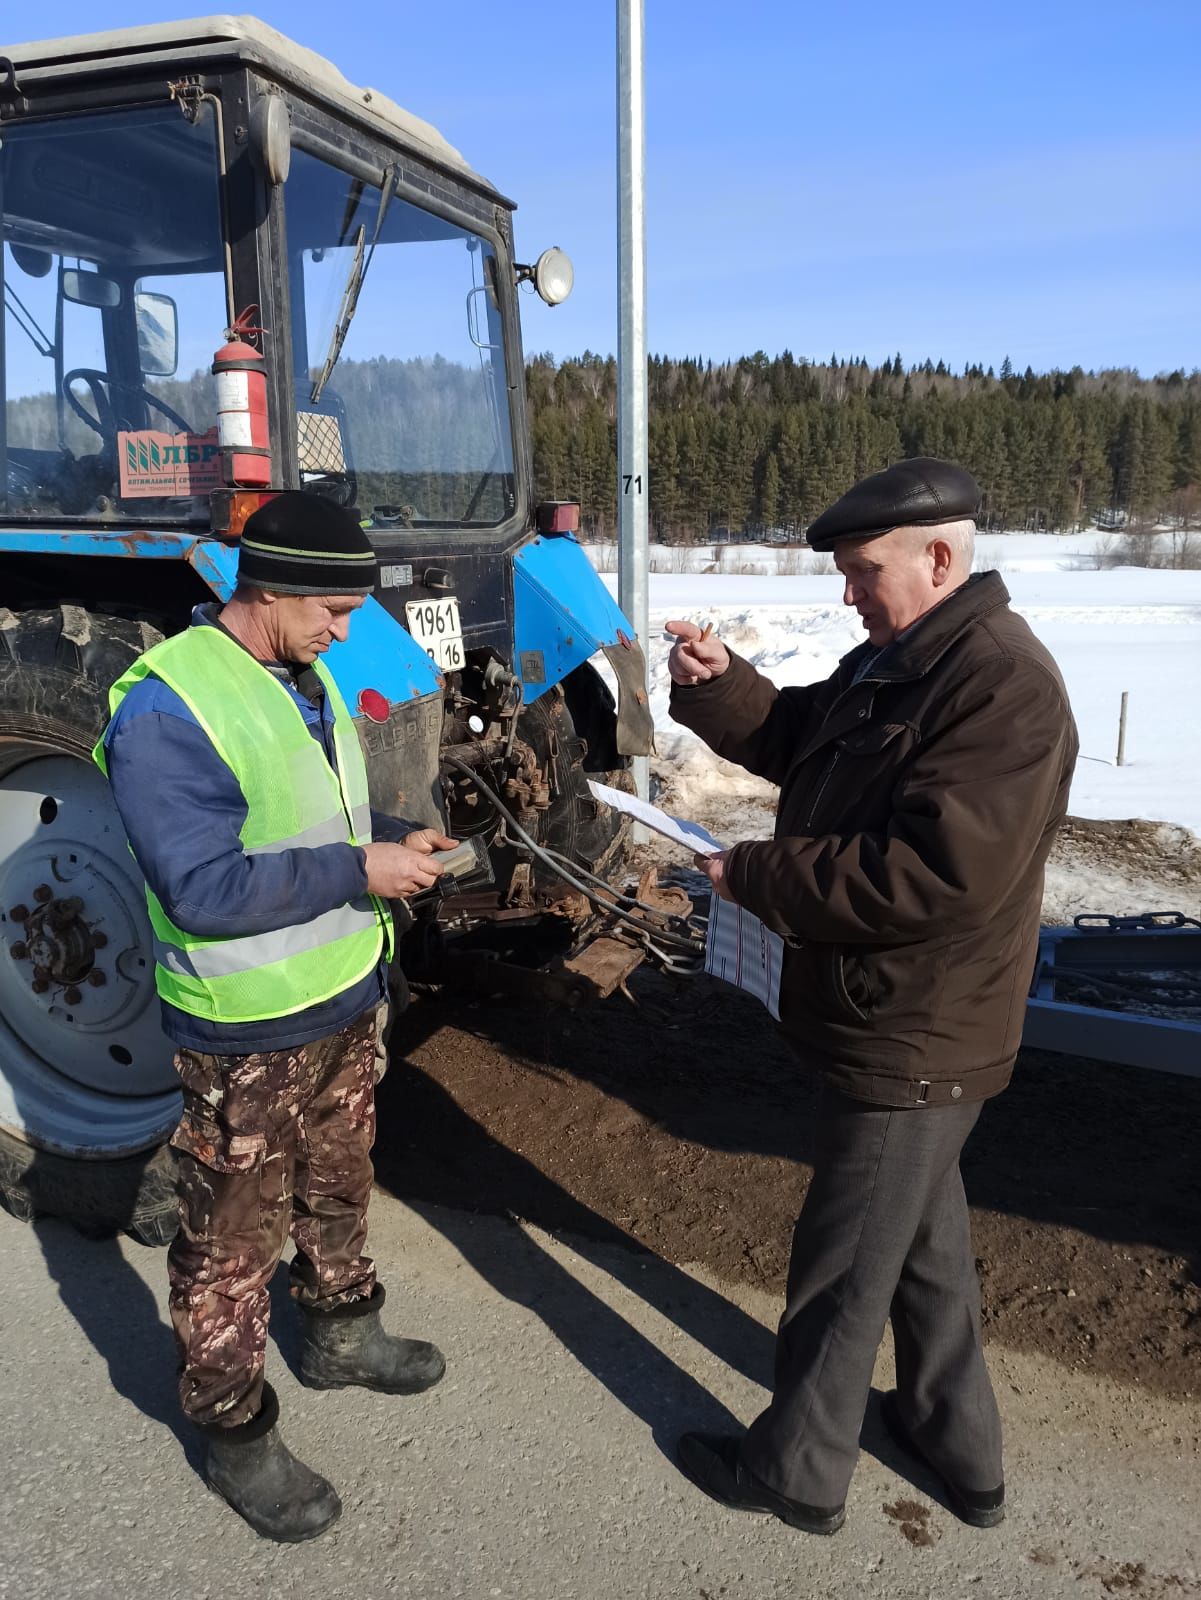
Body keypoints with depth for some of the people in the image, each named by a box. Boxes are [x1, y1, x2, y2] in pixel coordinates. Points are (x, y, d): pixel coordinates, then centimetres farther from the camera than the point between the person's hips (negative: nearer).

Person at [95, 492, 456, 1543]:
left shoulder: (309, 680, 5)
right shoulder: (165, 713, -24)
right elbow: (202, 888, -27)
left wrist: (398, 837, 0)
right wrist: (359, 870, -26)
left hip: (345, 1002, 8)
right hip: (245, 1035, -8)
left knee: (338, 1188, 26)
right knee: (235, 1238, 10)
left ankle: (342, 1334, 49)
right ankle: (233, 1433, 30)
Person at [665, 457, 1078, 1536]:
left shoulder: (1003, 685, -24)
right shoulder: (892, 662, 7)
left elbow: (937, 877, -32)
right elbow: (796, 740, 14)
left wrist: (755, 877, -23)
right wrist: (717, 682, -5)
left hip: (913, 1041, -10)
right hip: (889, 1022, 10)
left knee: (844, 1265, 9)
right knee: (922, 1235, 24)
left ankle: (798, 1470, 31)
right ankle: (959, 1445, 45)